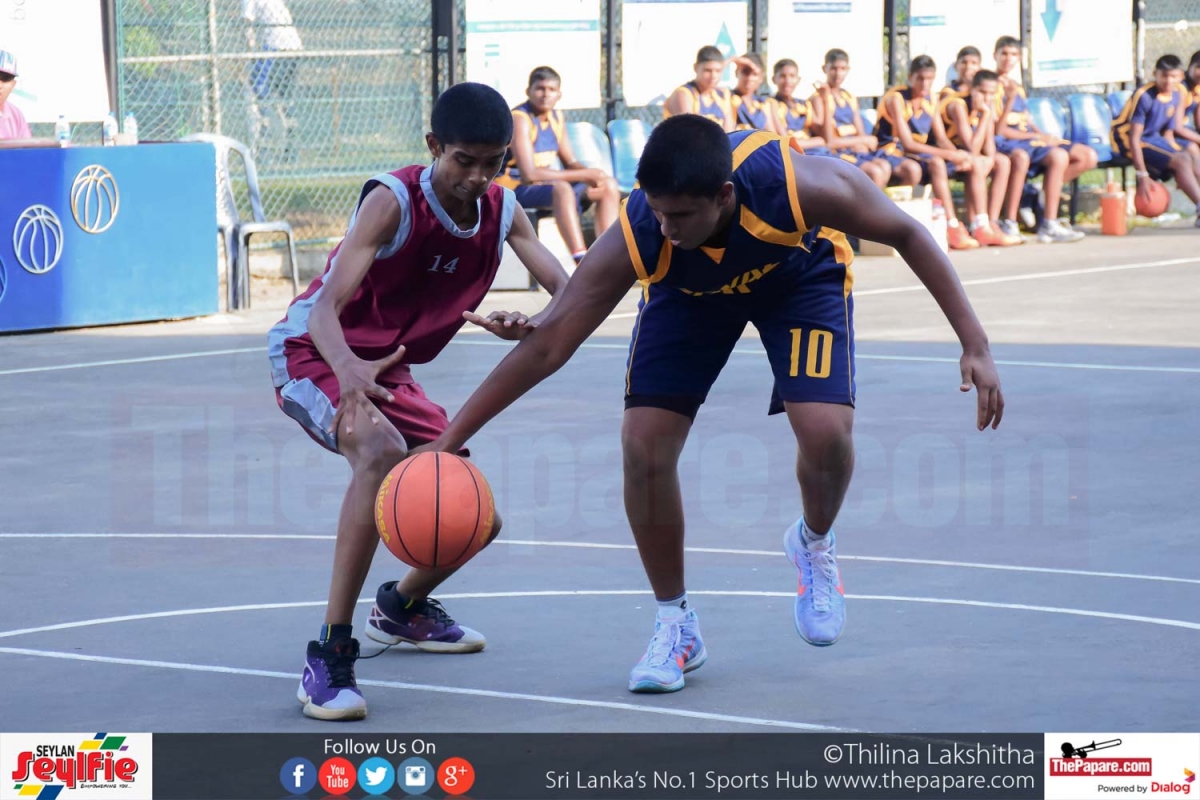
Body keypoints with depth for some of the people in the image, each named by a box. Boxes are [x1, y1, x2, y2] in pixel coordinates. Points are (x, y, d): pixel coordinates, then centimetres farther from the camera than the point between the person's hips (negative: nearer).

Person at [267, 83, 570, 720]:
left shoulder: (502, 209, -8)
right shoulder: (393, 201, -27)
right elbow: (326, 308, -37)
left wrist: (531, 327, -36)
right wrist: (350, 370, -59)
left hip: (386, 369, 7)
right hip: (311, 353, -7)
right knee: (383, 452, -38)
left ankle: (402, 608, 39)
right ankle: (330, 655, -35)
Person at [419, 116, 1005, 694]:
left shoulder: (799, 185, -42)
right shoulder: (635, 240, -37)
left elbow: (905, 235, -24)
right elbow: (546, 346, -30)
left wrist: (974, 346, -26)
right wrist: (447, 441, -31)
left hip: (800, 271, -1)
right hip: (688, 289, 1)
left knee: (825, 430, -22)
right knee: (644, 443, -14)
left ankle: (814, 545, 13)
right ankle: (675, 627, 6)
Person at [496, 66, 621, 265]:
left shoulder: (556, 117, 9)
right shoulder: (520, 120, -17)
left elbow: (570, 163, 11)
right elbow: (529, 174, -26)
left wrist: (591, 175, -14)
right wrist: (584, 175, -23)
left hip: (548, 184, 9)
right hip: (517, 188, -9)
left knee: (609, 186, 0)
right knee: (561, 188, -38)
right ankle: (582, 262, -48)